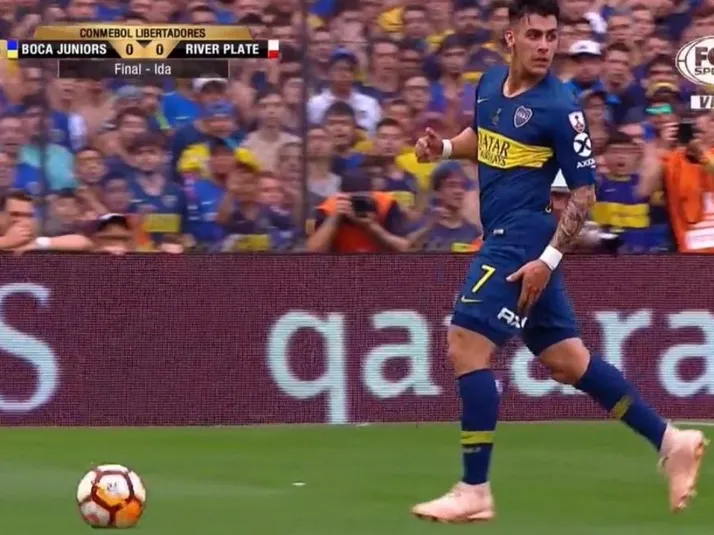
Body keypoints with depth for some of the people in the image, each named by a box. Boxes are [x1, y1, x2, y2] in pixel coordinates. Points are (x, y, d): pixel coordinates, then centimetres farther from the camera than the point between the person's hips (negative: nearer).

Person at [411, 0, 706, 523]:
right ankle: (671, 441, 21)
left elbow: (585, 191, -12)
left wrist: (549, 259, -19)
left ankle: (474, 492, -6)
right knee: (567, 359, 12)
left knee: (467, 346, -12)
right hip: (503, 238, 8)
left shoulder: (560, 107, -15)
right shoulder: (490, 83, 7)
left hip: (523, 242, -8)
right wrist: (444, 147, 6)